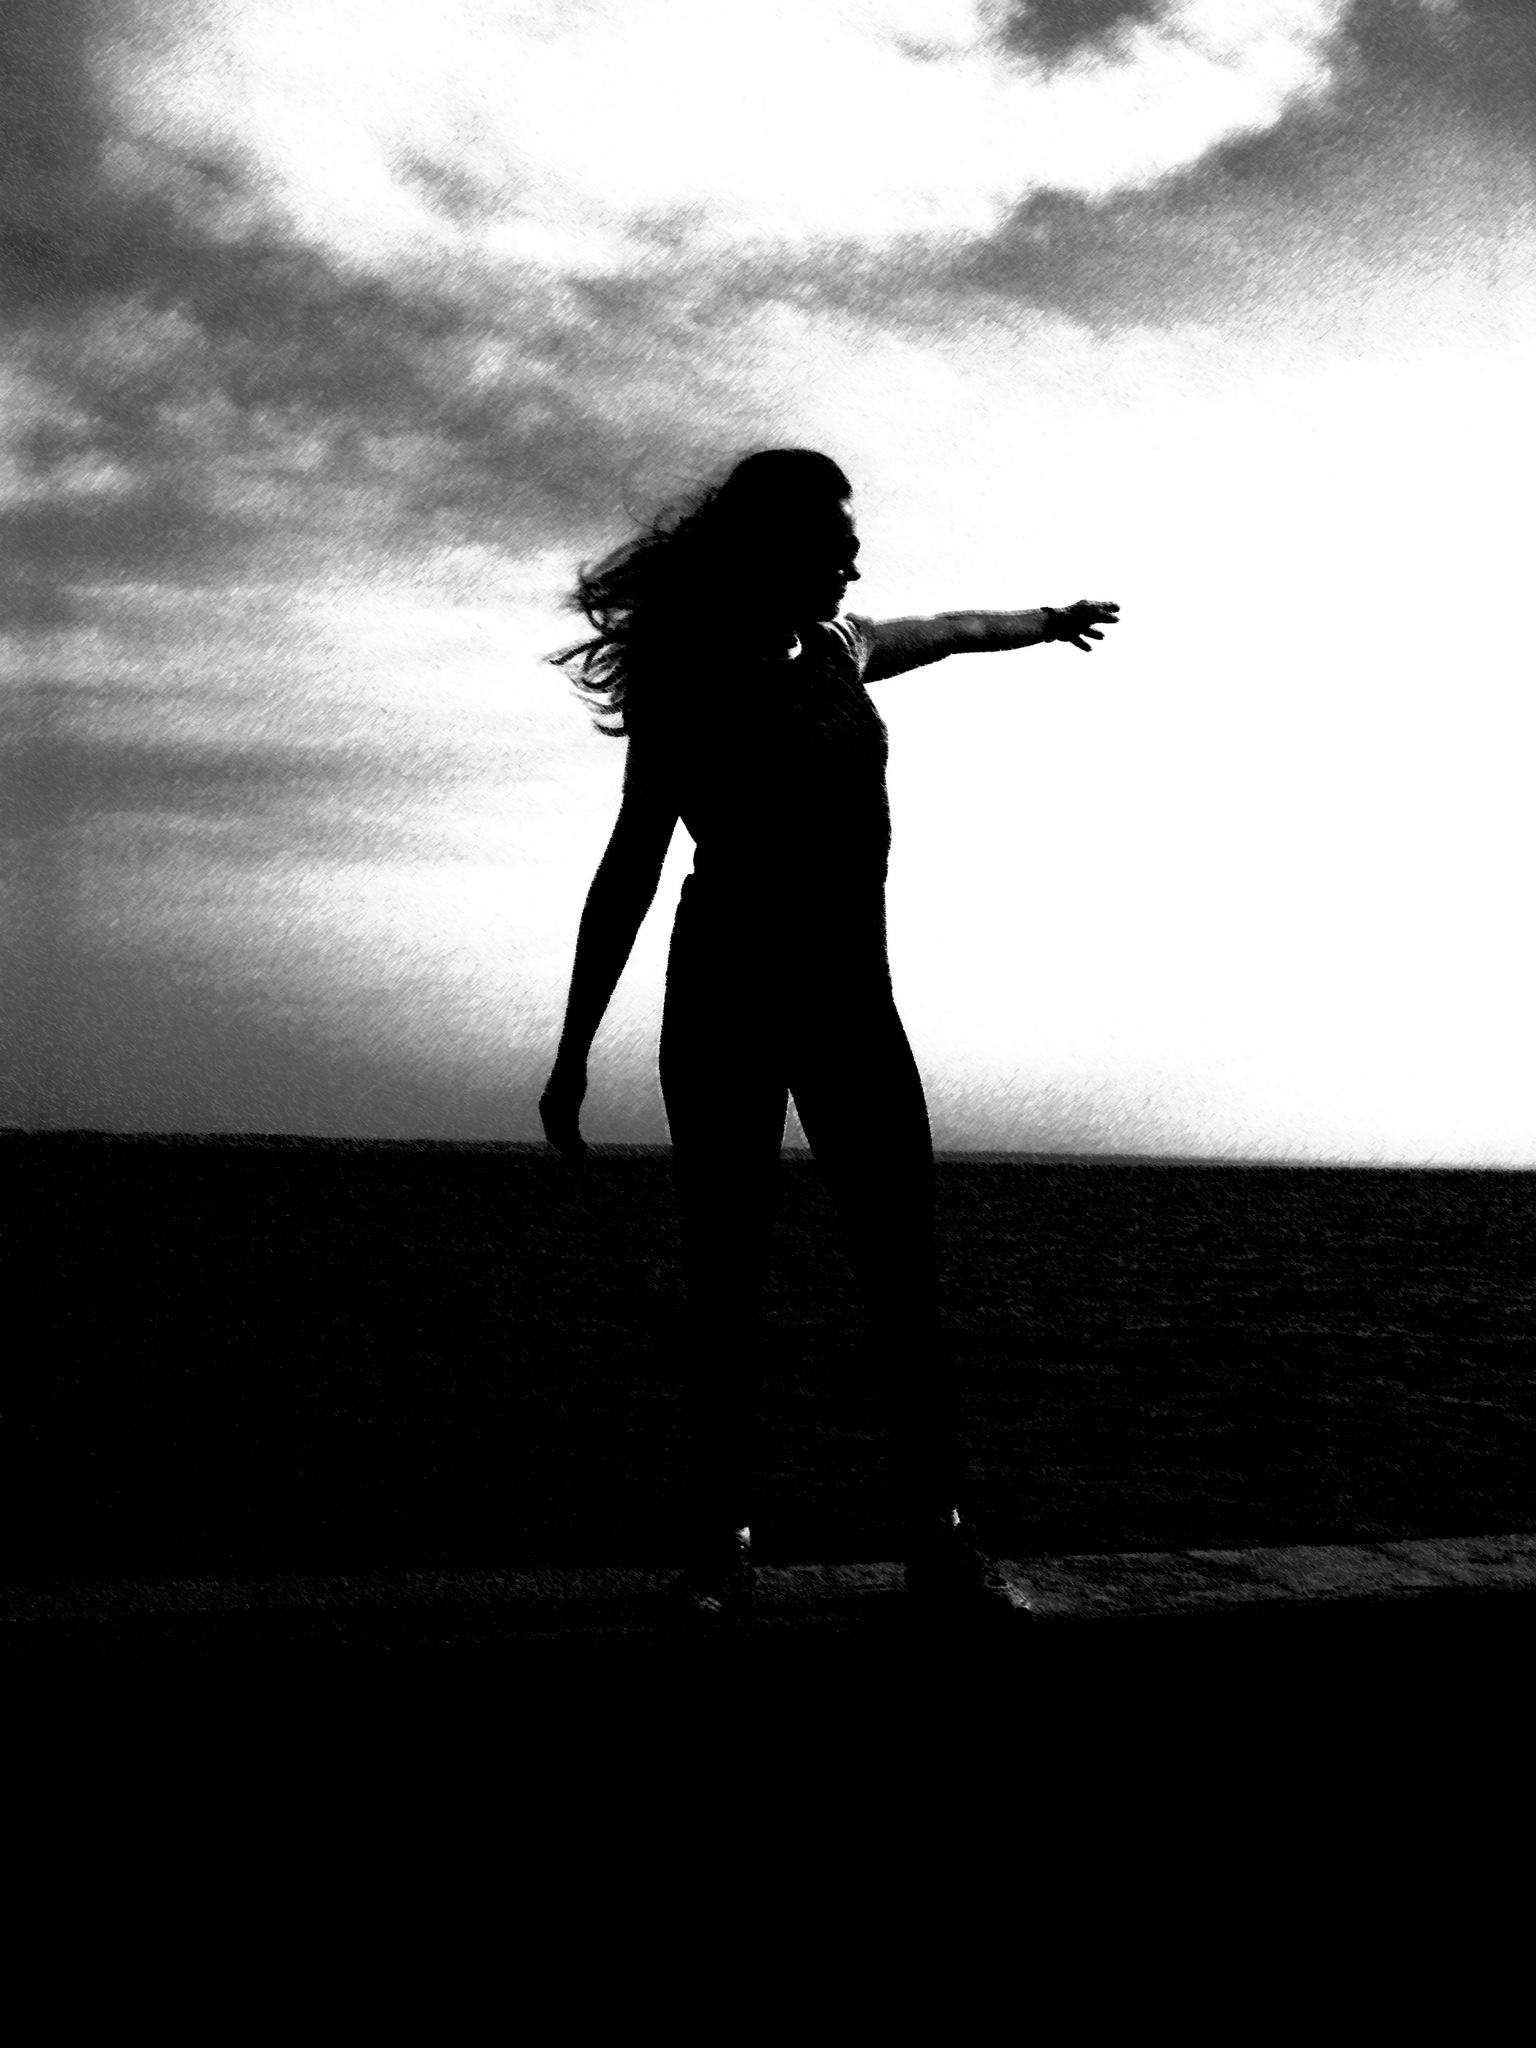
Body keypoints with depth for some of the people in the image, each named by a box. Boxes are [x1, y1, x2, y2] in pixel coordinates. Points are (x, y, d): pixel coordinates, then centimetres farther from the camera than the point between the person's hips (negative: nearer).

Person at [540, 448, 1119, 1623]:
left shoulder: (836, 647, 10)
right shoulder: (690, 695, -8)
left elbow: (945, 631, 32)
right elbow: (630, 874, -10)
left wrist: (1044, 624, 51)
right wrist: (573, 1055, -13)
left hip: (851, 997, 5)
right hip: (727, 1000, -5)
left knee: (906, 1274, -4)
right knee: (726, 1279, -3)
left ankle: (939, 1535, -1)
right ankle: (724, 1538, 5)